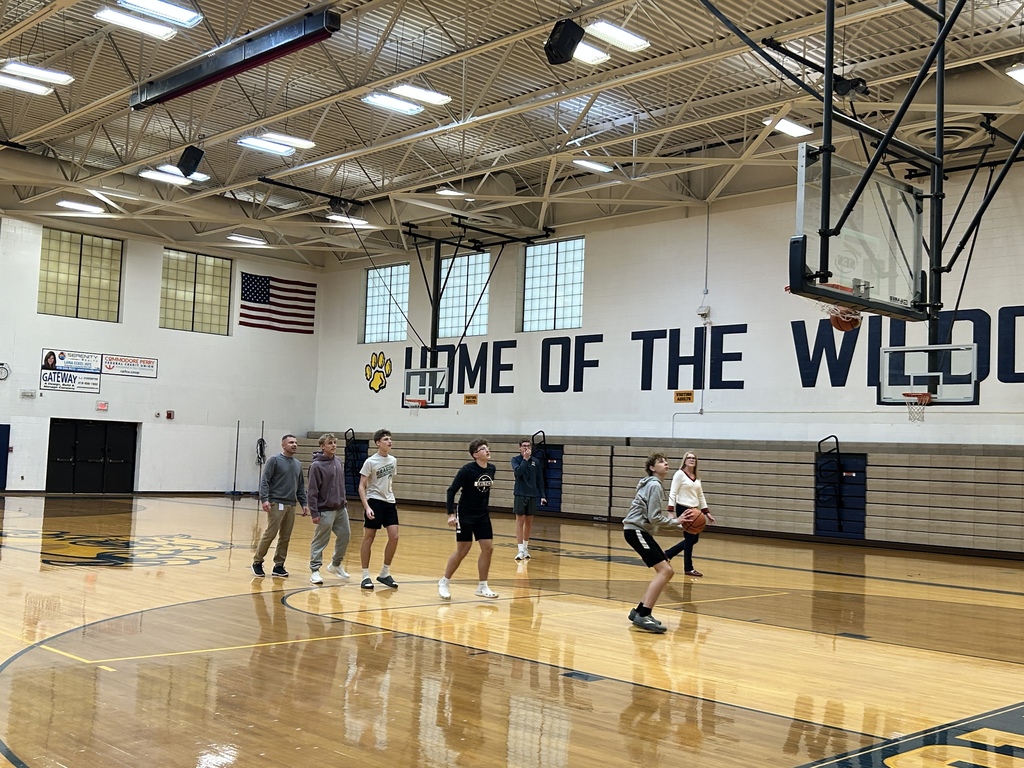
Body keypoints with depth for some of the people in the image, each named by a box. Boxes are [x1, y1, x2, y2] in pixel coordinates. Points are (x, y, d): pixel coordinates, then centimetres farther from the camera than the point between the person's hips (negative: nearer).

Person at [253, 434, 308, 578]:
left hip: (291, 505, 6)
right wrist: (264, 499, -18)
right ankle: (257, 562, 8)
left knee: (285, 537, 6)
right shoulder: (274, 460, -3)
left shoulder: (298, 464, 16)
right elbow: (264, 481, -8)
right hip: (276, 504, -6)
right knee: (270, 534, -6)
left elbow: (301, 486, 20)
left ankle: (279, 566, 13)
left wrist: (303, 503, 13)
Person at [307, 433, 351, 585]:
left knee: (345, 535, 12)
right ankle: (314, 570, 10)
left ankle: (335, 564, 31)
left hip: (340, 508, 7)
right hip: (325, 510, -7)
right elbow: (312, 491, -15)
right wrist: (314, 513, -17)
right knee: (320, 541, 0)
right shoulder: (317, 465, -13)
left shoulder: (338, 462, 8)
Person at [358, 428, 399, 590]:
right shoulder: (370, 462, -10)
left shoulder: (393, 460, 8)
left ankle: (385, 574, 11)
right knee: (368, 538, 0)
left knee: (394, 537, -2)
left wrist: (392, 500, 17)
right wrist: (367, 507, -19)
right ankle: (365, 576, 9)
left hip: (389, 503, 6)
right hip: (374, 502, -6)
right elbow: (362, 487, -9)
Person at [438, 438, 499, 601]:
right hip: (465, 515, -6)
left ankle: (482, 587, 12)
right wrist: (451, 514, -21)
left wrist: (484, 507, 15)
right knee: (462, 551, -2)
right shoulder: (467, 470, -17)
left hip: (482, 515, 6)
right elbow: (451, 490, -15)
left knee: (488, 548, 0)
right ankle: (444, 583, 16)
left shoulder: (491, 469, 0)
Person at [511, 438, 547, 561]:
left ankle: (526, 546, 23)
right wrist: (525, 459, -20)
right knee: (520, 520, -7)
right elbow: (518, 472, -19)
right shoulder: (516, 459, 0)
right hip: (520, 494, -3)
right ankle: (520, 550, -9)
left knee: (529, 521, 9)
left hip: (532, 495, 3)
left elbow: (540, 480, 9)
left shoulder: (536, 462, 7)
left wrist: (542, 496, 4)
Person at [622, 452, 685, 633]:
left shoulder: (653, 484, 18)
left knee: (667, 571, 9)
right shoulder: (654, 485, -13)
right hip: (636, 530, -10)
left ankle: (640, 611, 10)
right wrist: (675, 521, -7)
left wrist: (668, 518, 11)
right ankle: (643, 616, -24)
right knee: (664, 570, -19)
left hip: (641, 531, 10)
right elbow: (654, 518, -18)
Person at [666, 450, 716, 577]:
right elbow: (673, 493, -11)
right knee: (690, 538, -4)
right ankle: (688, 568, 9)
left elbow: (701, 496, 18)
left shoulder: (697, 477, 13)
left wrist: (707, 513, 14)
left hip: (694, 510, 7)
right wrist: (671, 511, -19)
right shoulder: (679, 474, -7)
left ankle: (667, 554, 23)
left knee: (693, 538, 8)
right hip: (683, 510, -7)